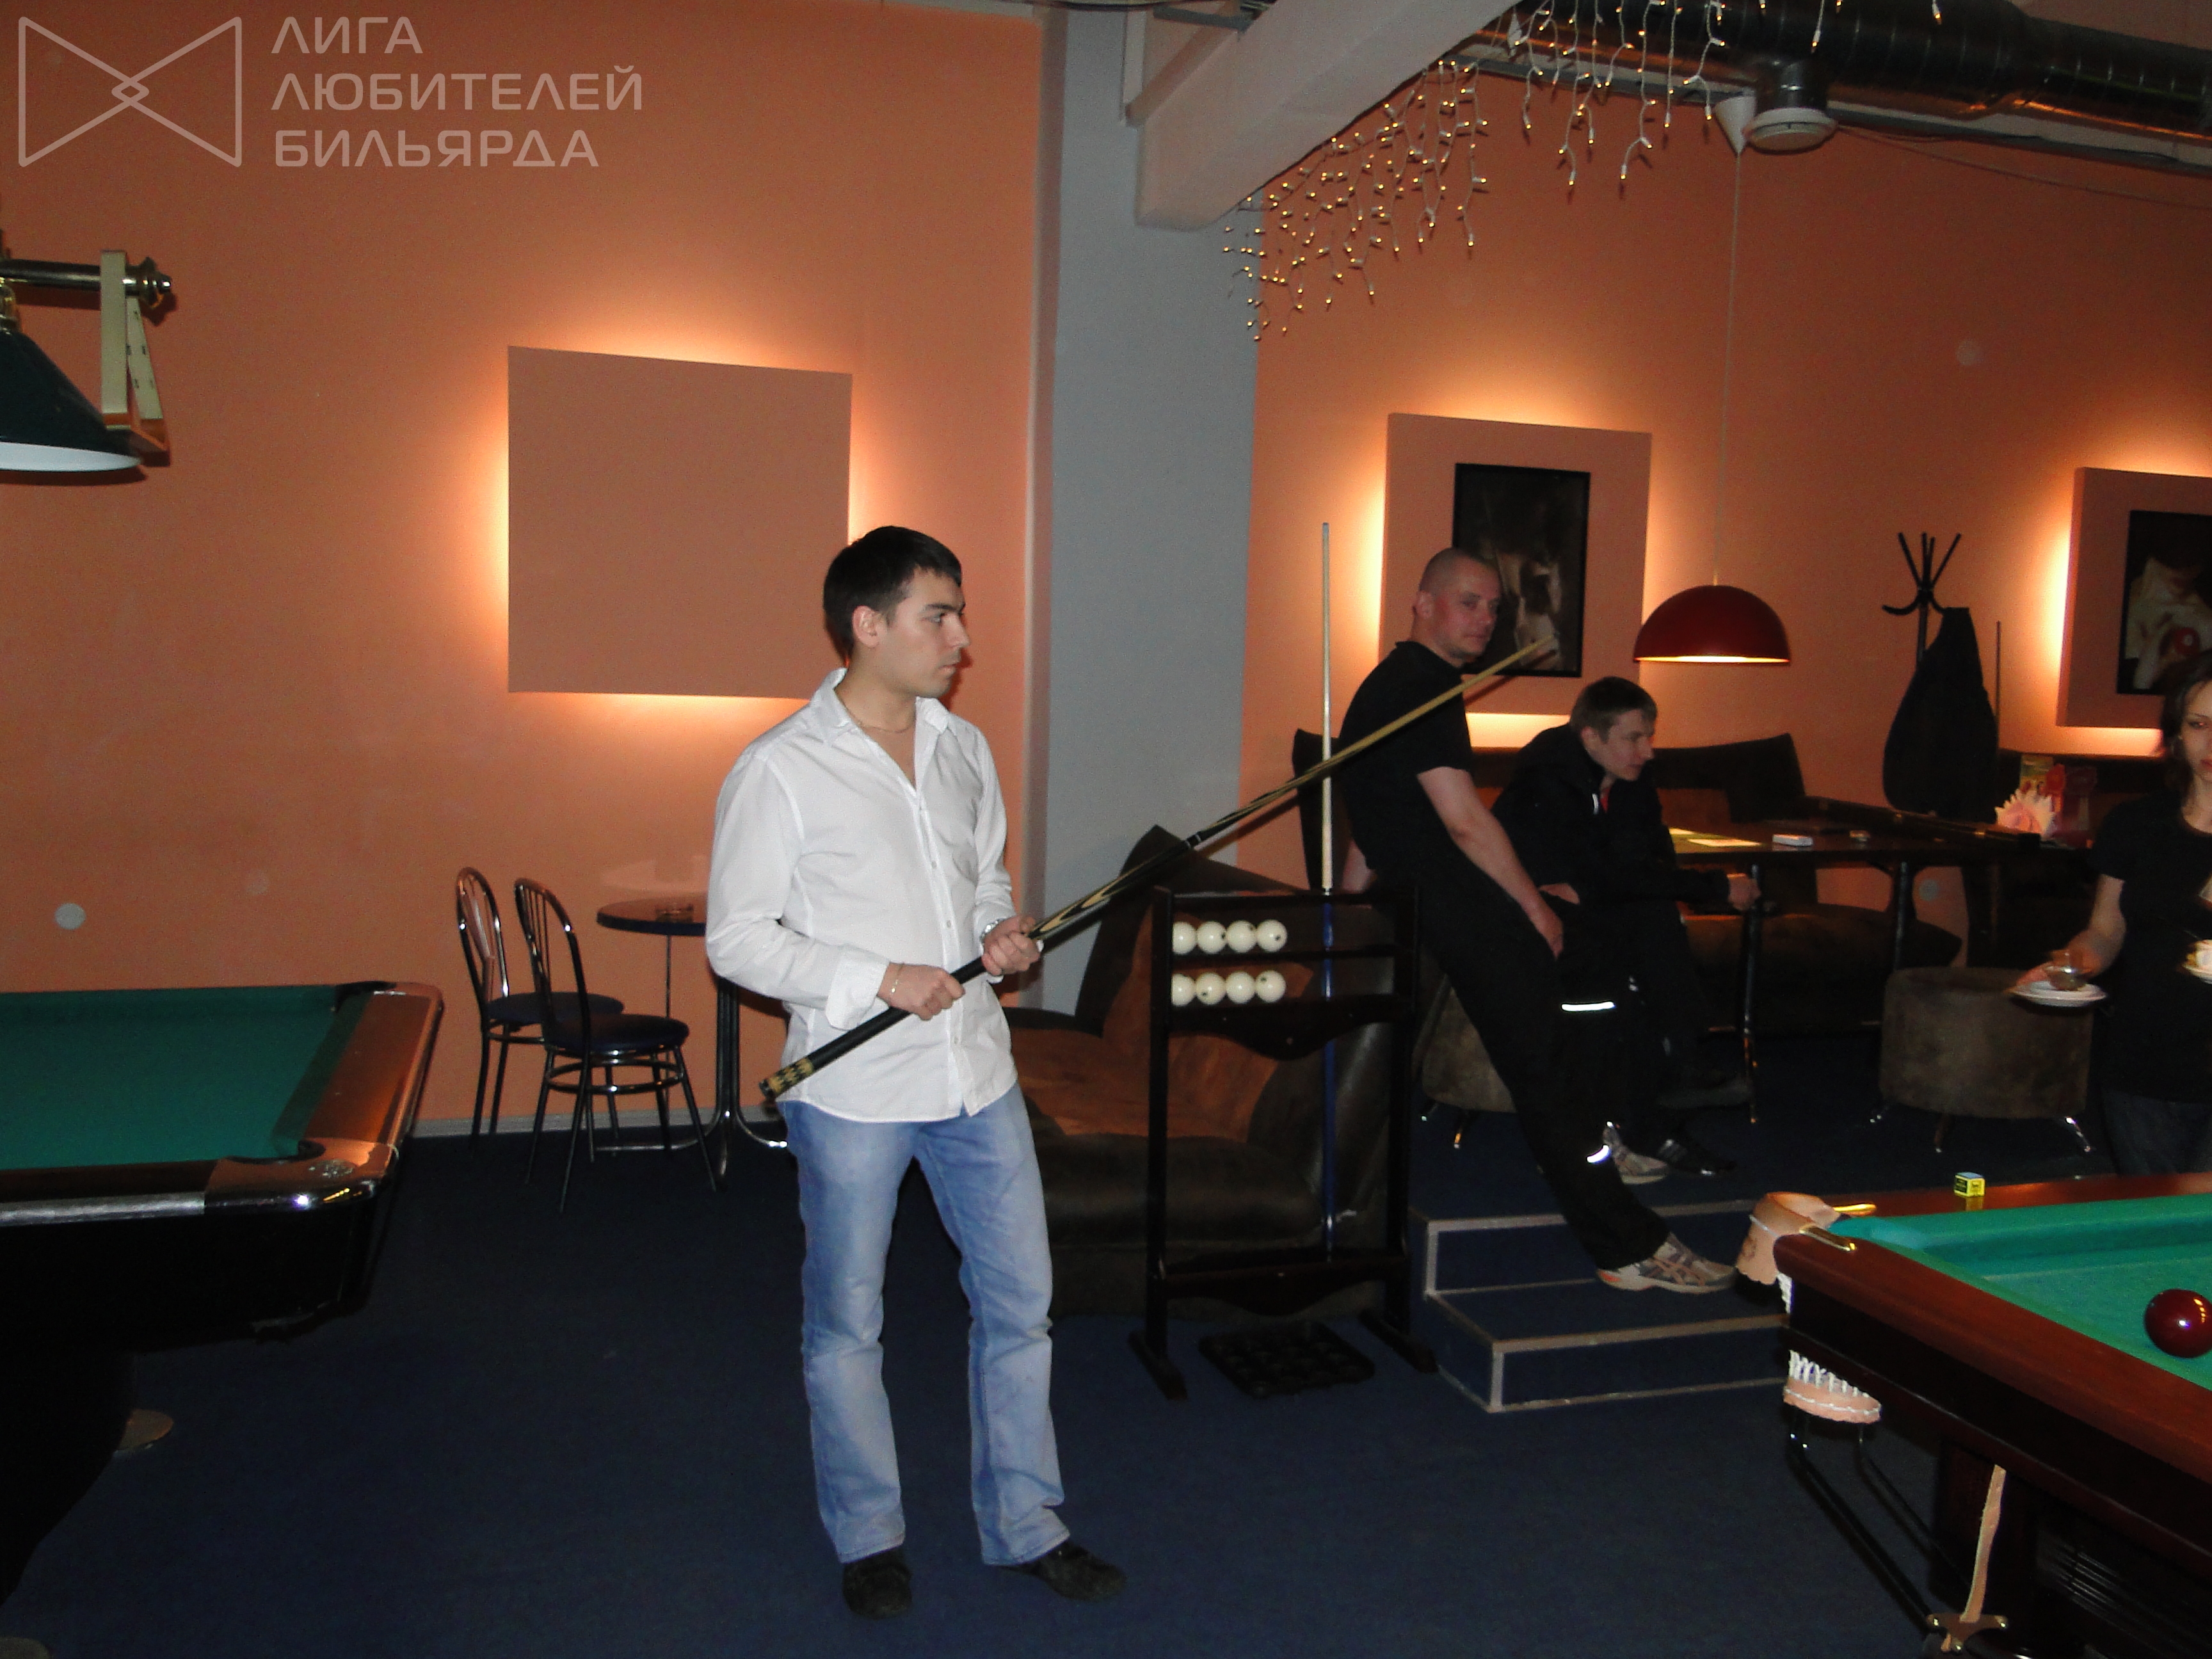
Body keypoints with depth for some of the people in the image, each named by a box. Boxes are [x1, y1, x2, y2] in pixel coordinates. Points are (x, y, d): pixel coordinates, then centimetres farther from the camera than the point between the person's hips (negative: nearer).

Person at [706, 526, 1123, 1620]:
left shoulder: (963, 748, 6)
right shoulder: (779, 771, -12)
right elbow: (736, 939, -11)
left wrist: (1000, 930, -3)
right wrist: (877, 979, -19)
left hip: (977, 1075, 6)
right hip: (853, 1089, -5)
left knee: (1019, 1301, 12)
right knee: (847, 1324, 11)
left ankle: (1024, 1525, 31)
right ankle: (868, 1537, 33)